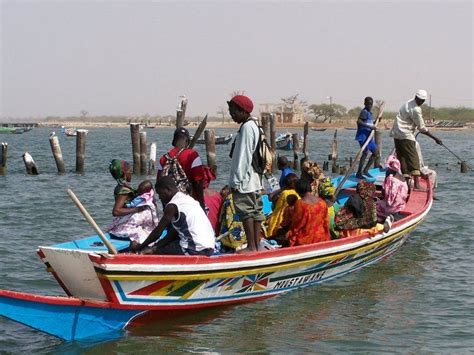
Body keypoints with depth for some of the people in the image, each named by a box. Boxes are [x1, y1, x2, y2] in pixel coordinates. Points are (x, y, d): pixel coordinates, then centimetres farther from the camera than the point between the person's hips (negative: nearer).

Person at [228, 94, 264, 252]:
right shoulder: (254, 125, 16)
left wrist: (237, 180, -18)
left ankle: (251, 246, -7)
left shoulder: (247, 128, -15)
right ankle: (256, 245, 12)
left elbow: (244, 156, -19)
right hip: (254, 179, 10)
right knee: (255, 211, 9)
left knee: (246, 211, -7)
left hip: (244, 180, -10)